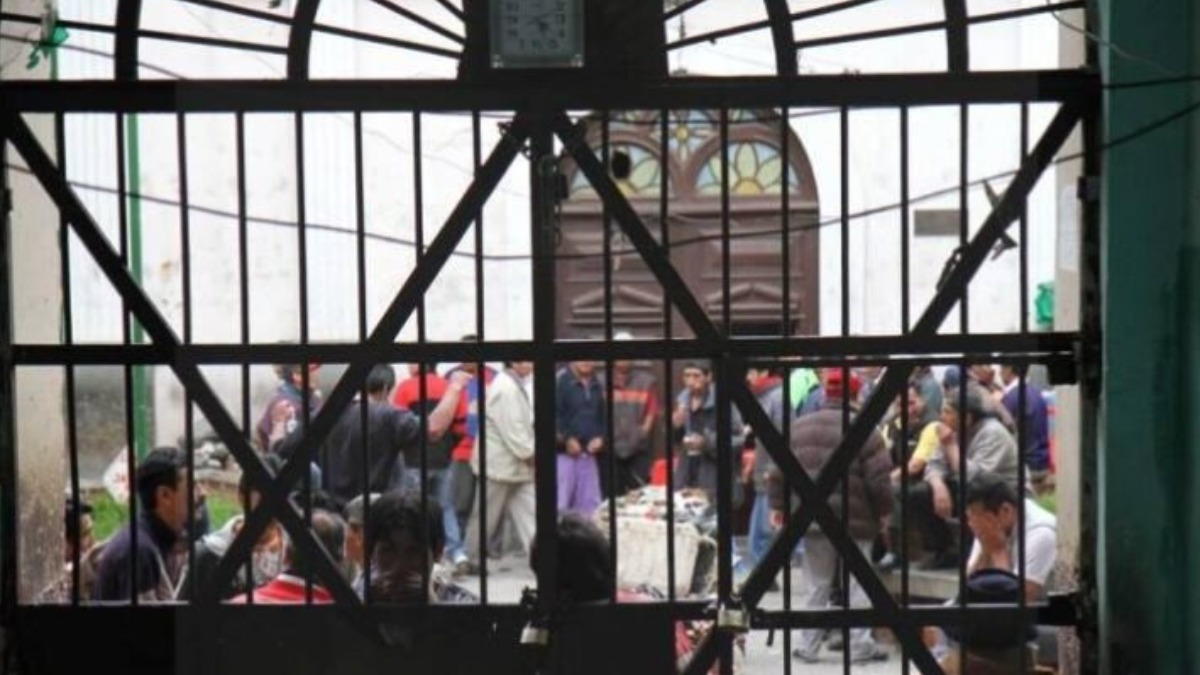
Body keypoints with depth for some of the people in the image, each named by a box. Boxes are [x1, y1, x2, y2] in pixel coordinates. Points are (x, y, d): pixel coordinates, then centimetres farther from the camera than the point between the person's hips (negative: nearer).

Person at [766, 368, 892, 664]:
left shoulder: (799, 427, 7)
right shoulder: (864, 430, -8)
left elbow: (778, 472, 7)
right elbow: (879, 480, -11)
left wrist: (778, 505, 17)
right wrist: (883, 511, 3)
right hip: (854, 518, -4)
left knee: (817, 585, 13)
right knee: (857, 584, 6)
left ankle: (808, 645, 14)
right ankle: (860, 645, 6)